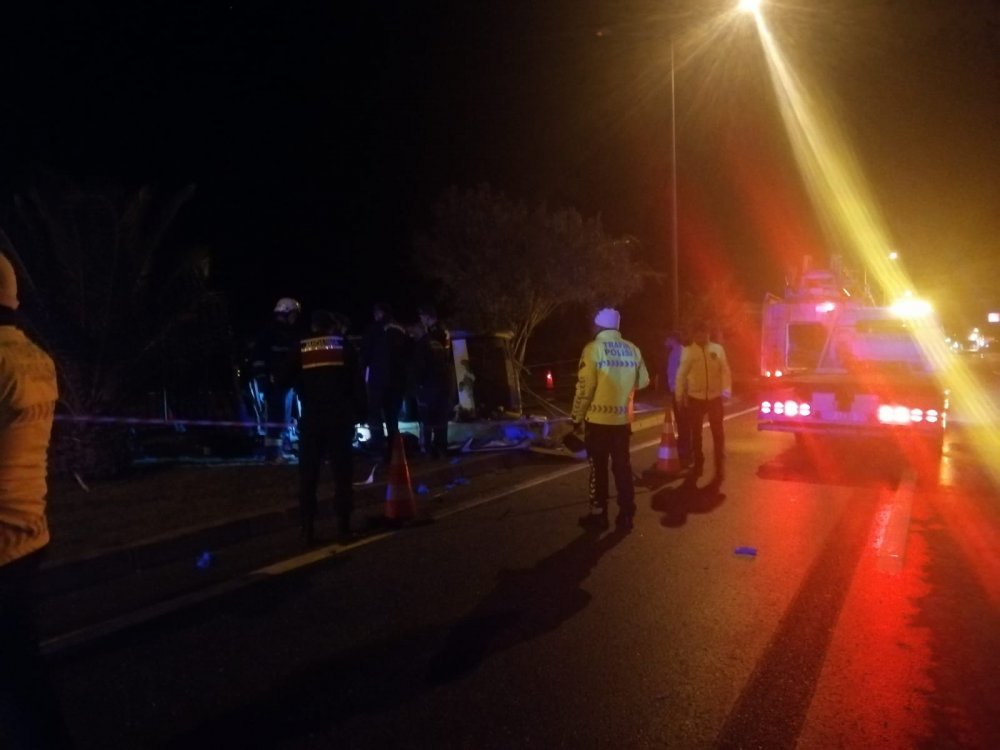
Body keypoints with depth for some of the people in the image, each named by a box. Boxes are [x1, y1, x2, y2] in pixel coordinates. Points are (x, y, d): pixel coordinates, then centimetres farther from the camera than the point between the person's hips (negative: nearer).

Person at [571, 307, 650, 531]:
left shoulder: (593, 348, -11)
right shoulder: (632, 349, 2)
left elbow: (585, 387, -12)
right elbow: (643, 381, 9)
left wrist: (577, 416, -2)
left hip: (598, 419, -4)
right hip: (623, 418, 4)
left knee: (598, 468, 7)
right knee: (622, 466, 13)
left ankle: (599, 515, 14)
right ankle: (626, 515, 18)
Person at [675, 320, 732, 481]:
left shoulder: (718, 349, 1)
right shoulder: (688, 351, -2)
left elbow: (725, 370, 1)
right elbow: (681, 374, -1)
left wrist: (726, 390, -10)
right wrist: (680, 396, -3)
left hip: (715, 397, 0)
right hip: (695, 398, 0)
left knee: (718, 433, 6)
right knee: (696, 433, 11)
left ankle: (719, 466, 16)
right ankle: (698, 464, 26)